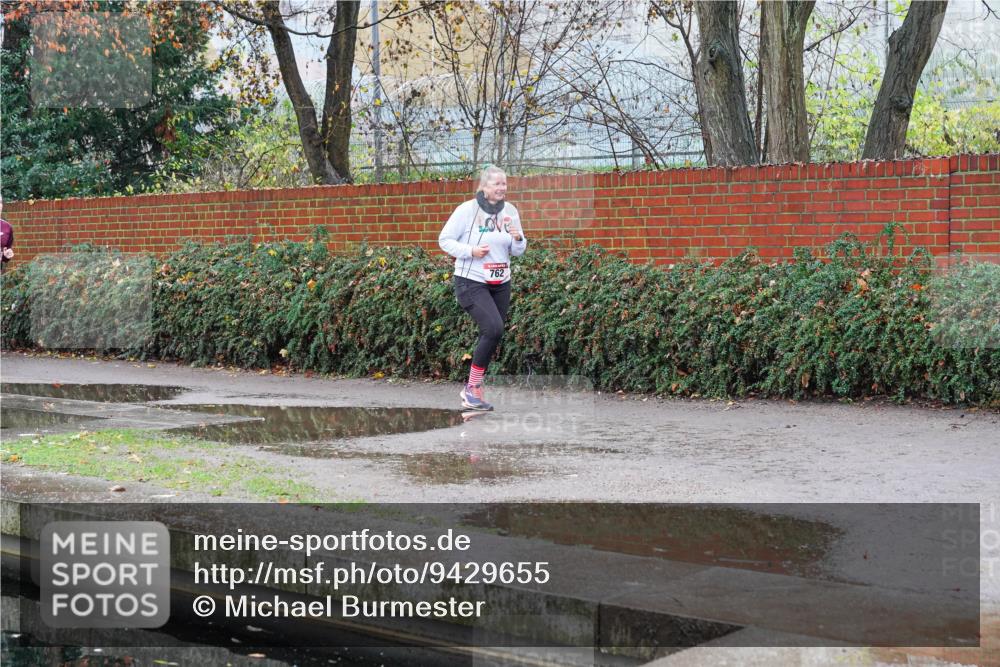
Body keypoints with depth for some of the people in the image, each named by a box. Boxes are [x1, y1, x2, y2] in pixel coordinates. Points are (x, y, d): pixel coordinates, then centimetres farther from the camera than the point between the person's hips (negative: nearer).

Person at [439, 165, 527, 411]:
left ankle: (471, 390, 22)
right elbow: (444, 240, -4)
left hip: (500, 284, 6)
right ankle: (474, 388, -8)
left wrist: (518, 239, -10)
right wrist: (470, 250, -19)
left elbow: (518, 252, 12)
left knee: (491, 335, 8)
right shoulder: (467, 210, -9)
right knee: (493, 328, -21)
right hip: (471, 282, -6)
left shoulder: (510, 211, 6)